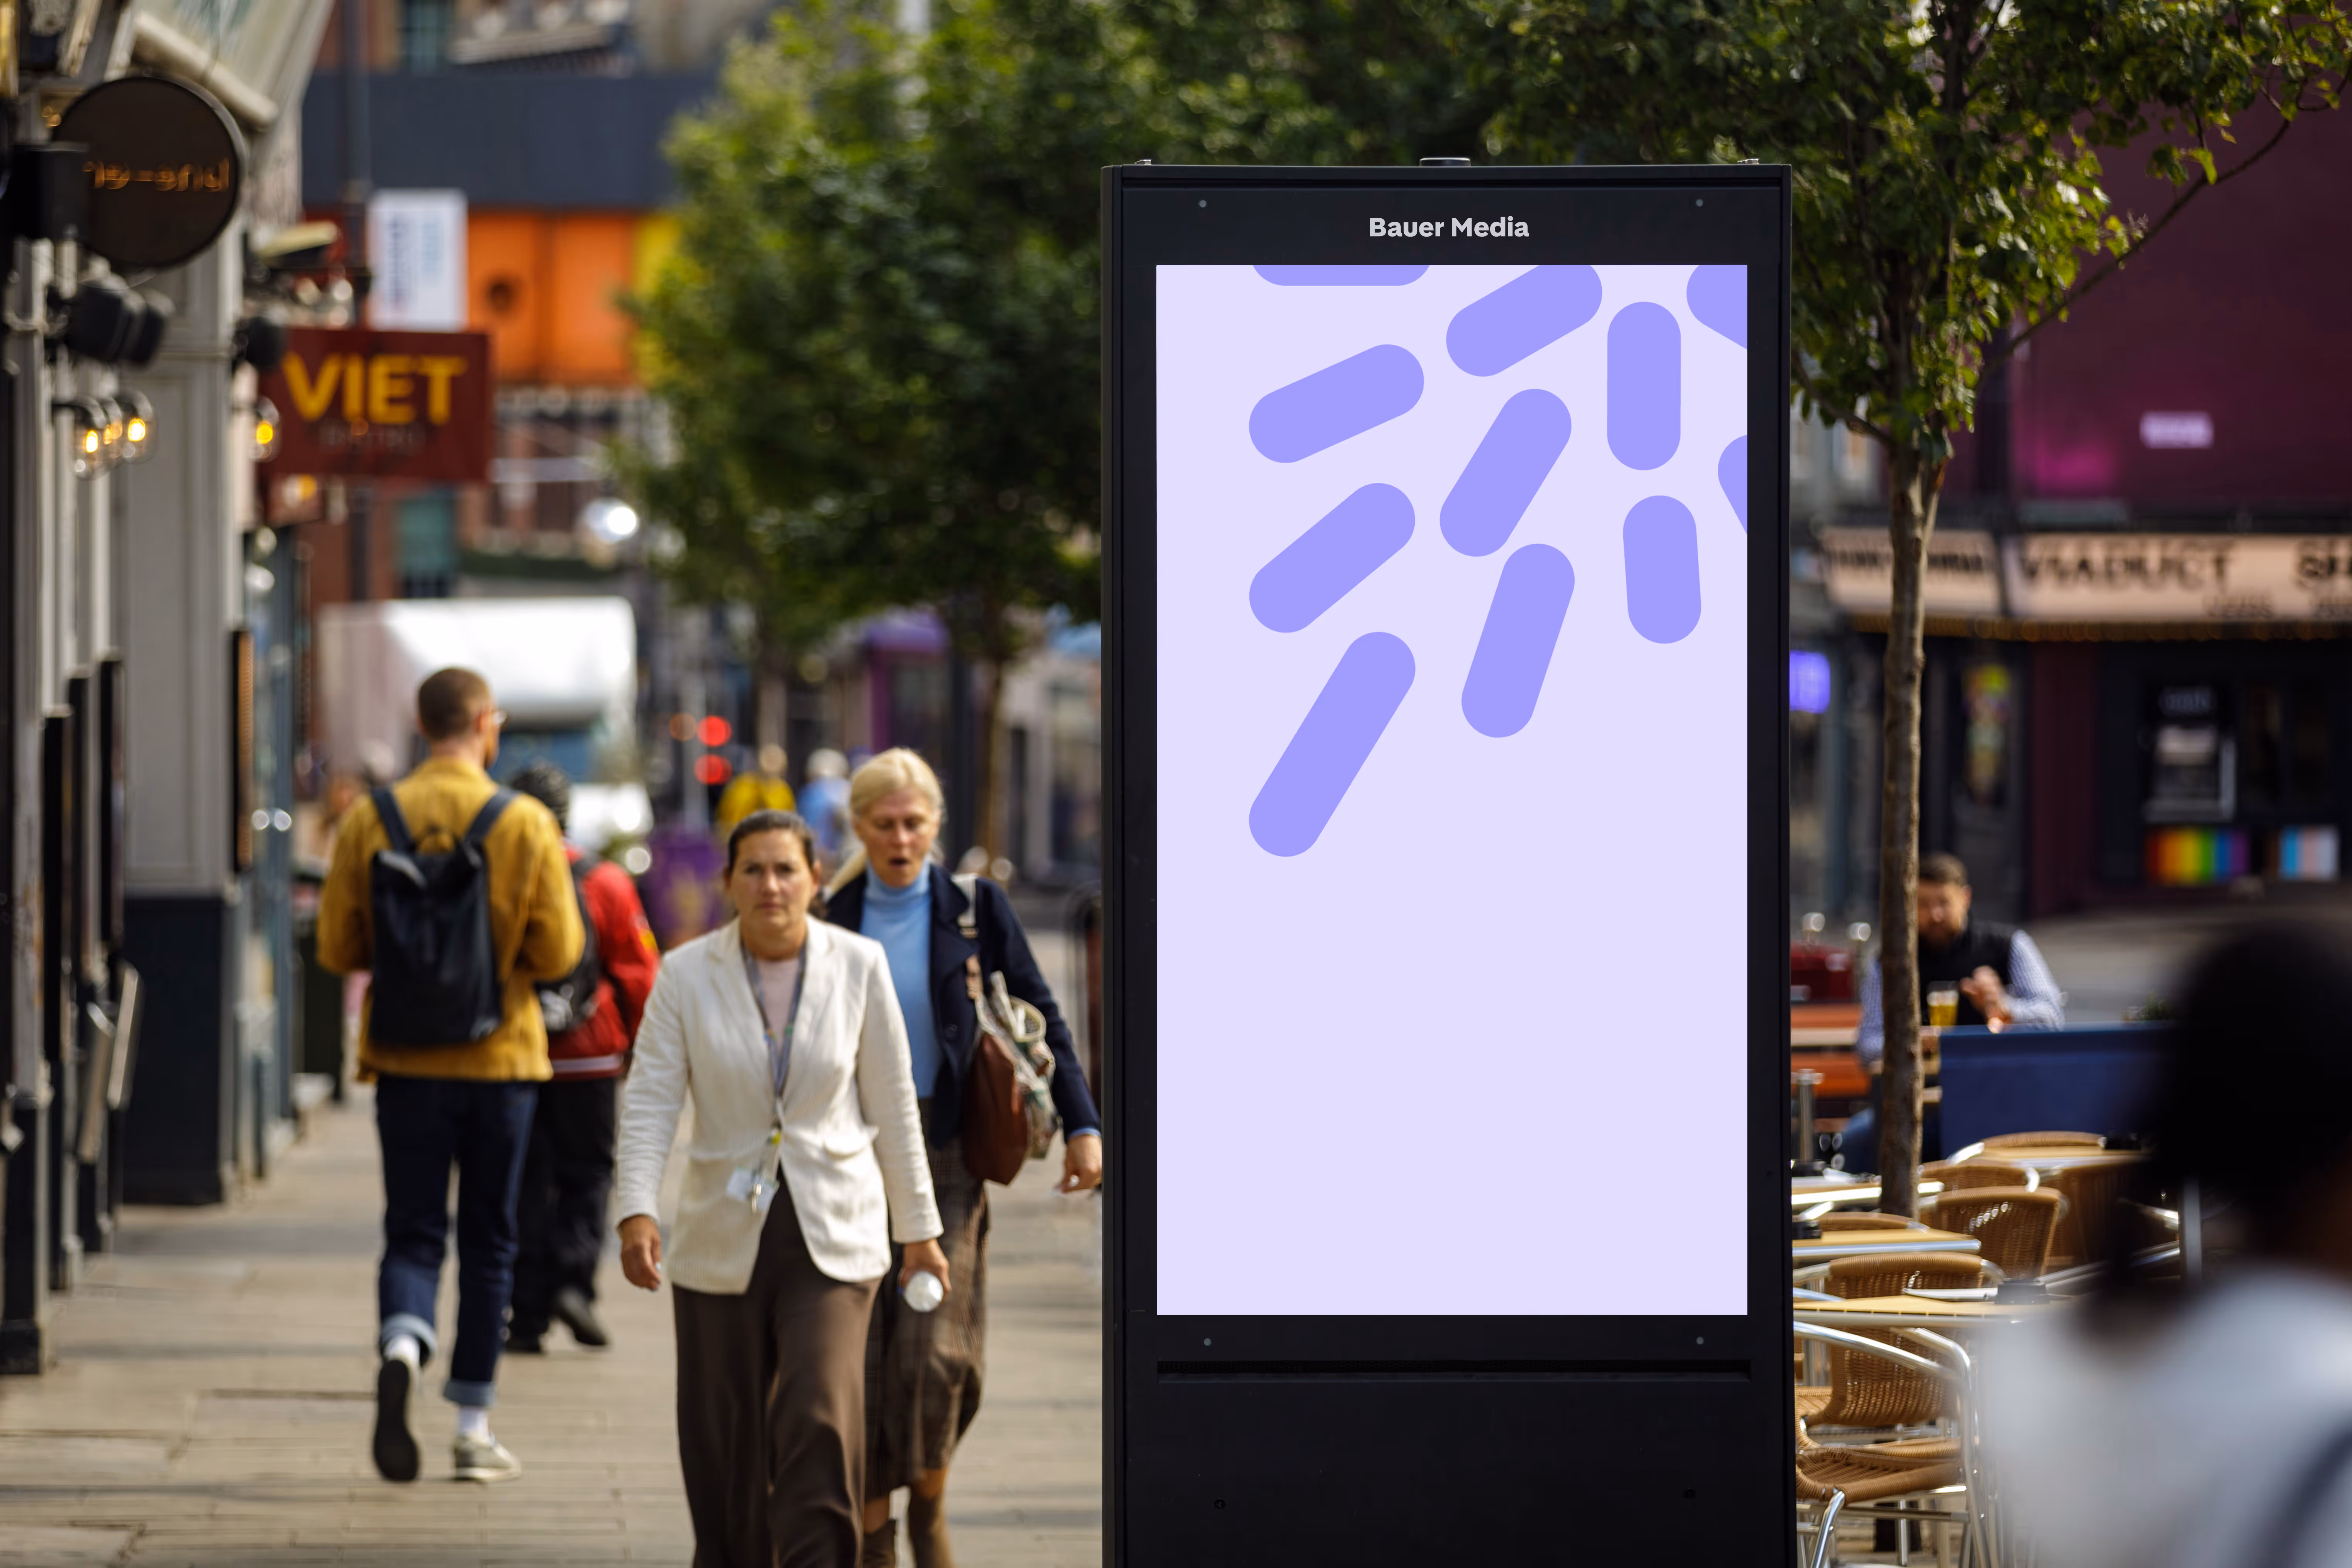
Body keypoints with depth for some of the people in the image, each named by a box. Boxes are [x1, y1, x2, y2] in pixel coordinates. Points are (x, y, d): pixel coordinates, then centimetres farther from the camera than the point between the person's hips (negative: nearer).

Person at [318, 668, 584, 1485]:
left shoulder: (369, 821, -3)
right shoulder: (526, 825, -7)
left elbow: (339, 947, -1)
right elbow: (557, 952, -8)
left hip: (406, 1059, 1)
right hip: (500, 1057, -1)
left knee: (413, 1233, 6)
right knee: (488, 1242, 10)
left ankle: (402, 1342, -26)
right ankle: (474, 1426, 12)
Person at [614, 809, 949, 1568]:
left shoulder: (858, 966, -2)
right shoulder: (687, 975, -3)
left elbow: (892, 1105, 4)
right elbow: (651, 1101, -7)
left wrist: (920, 1229, 8)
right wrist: (636, 1212, -21)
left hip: (833, 1239, -1)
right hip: (723, 1241, 1)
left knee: (821, 1426, -15)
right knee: (726, 1445, 7)